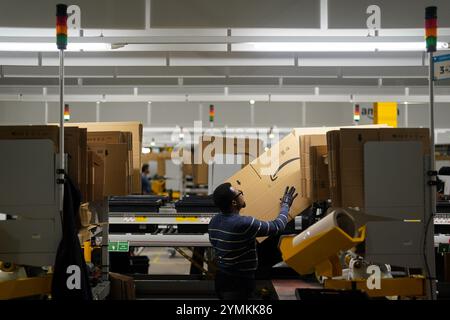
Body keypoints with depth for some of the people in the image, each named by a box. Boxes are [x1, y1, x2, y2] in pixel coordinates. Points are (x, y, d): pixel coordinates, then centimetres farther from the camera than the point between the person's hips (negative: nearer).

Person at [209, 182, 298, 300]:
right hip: (238, 283, -8)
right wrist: (285, 205, 4)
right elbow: (277, 226, -15)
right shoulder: (243, 223, -25)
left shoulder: (214, 221, 0)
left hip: (221, 278, 8)